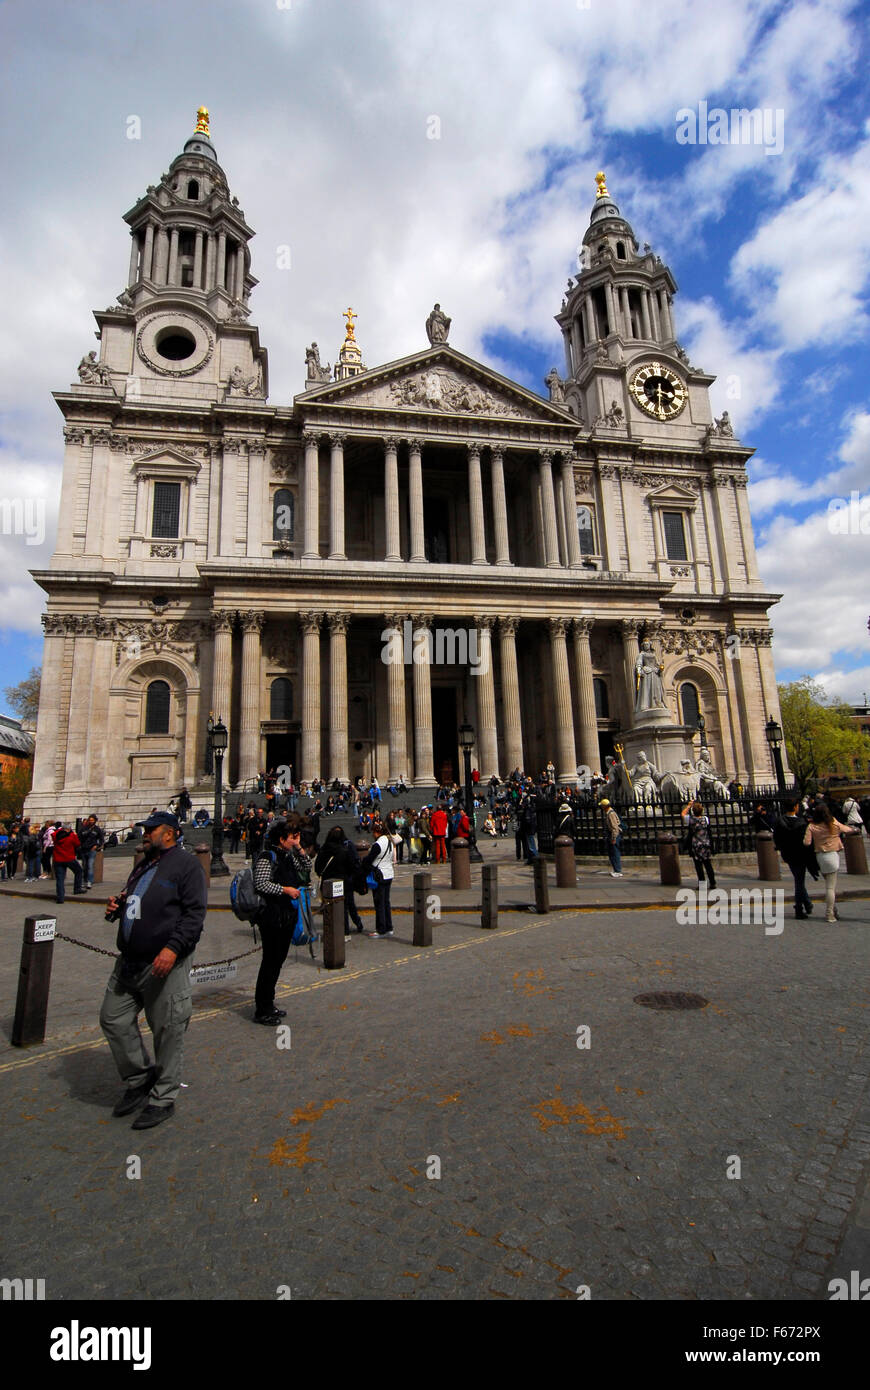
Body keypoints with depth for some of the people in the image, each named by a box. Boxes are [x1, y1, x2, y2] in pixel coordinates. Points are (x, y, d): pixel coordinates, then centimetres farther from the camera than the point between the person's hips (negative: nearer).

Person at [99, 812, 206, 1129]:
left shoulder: (185, 864, -10)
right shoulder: (143, 865, 16)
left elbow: (195, 913, -17)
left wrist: (173, 948, -27)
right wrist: (117, 908, 7)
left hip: (164, 964, -8)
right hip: (129, 962, 9)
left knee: (167, 1032, 3)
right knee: (113, 1019, 13)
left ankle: (163, 1099, 21)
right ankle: (139, 1080, 32)